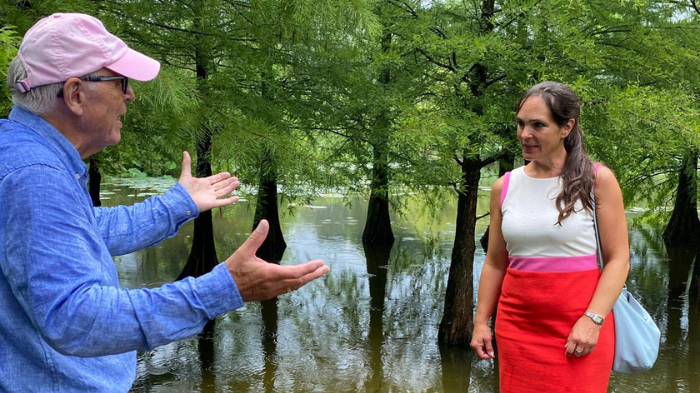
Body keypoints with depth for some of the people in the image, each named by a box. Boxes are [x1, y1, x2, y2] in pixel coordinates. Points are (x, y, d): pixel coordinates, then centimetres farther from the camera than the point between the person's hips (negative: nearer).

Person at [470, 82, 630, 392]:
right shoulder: (504, 186, 5)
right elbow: (495, 262, 11)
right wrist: (481, 321, 6)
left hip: (580, 323, -3)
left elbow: (618, 259, -6)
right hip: (516, 323, 3)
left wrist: (593, 319, -16)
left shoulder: (597, 180, -4)